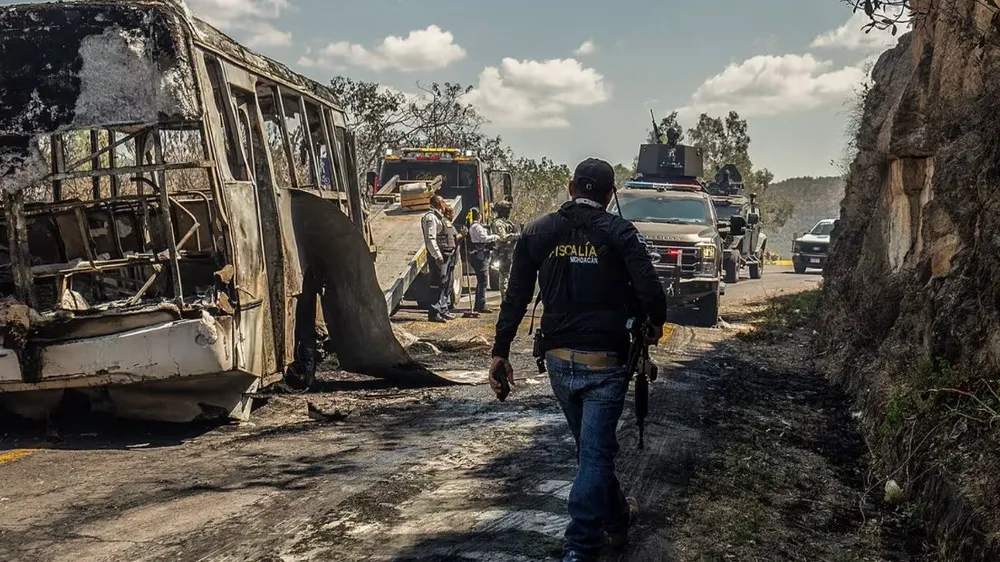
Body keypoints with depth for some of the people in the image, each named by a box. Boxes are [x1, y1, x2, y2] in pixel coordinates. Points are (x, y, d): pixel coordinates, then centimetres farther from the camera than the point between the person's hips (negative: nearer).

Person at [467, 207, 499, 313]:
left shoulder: (472, 226, 17)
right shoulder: (476, 226, -14)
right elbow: (484, 238, -21)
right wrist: (495, 237, -6)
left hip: (478, 256, 11)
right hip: (480, 256, -11)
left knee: (481, 281, 16)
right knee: (483, 281, -9)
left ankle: (478, 305, 21)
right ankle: (481, 306, -10)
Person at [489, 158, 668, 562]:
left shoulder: (537, 233, 4)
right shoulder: (619, 232, -6)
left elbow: (515, 298, 3)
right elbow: (650, 292, -14)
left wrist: (501, 352, 6)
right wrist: (654, 326, 7)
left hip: (558, 360, 4)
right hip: (604, 360, -4)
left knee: (592, 445, 22)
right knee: (594, 452, -1)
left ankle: (616, 518, 41)